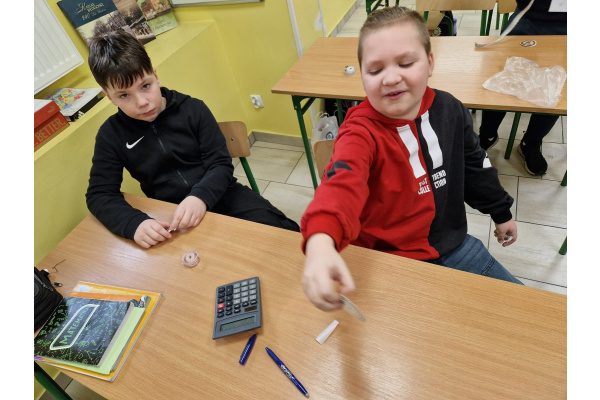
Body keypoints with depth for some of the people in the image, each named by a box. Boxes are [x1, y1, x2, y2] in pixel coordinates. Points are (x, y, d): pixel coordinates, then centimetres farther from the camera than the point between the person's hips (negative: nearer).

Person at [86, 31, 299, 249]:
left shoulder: (192, 109, -5)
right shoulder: (111, 134, -1)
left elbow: (220, 164, -7)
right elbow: (99, 194, -2)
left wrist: (201, 197, -28)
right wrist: (134, 223, -24)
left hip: (219, 195, 0)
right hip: (172, 215, 1)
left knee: (287, 236, -17)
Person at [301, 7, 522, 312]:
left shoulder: (448, 109, -6)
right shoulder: (361, 132, -25)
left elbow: (474, 164, 11)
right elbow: (342, 183, -47)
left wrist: (501, 212, 24)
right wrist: (320, 240, -68)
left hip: (452, 242, 6)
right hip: (392, 257, -5)